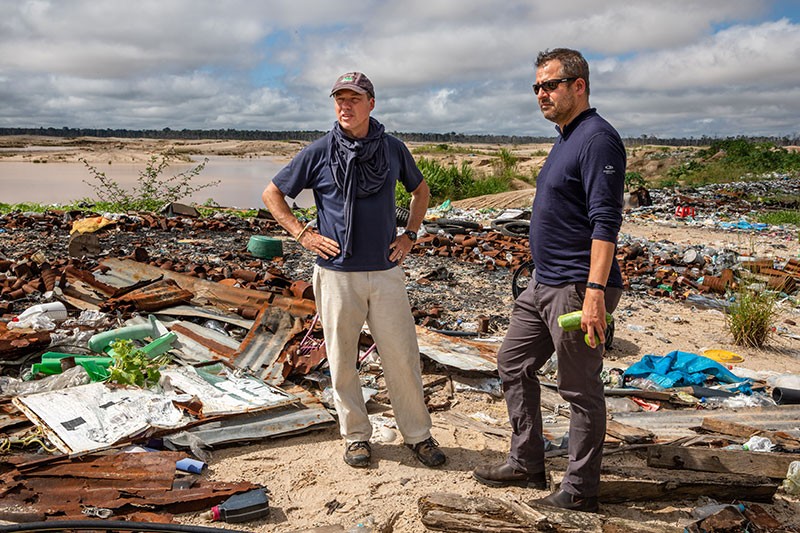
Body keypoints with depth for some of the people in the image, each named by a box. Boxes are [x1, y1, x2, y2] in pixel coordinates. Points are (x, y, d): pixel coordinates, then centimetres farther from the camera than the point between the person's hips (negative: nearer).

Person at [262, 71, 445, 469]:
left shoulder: (393, 149, 5)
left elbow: (420, 190, 23)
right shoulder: (318, 152, -1)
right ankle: (355, 435, 24)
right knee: (342, 360, 7)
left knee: (402, 357, 4)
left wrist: (410, 234, 11)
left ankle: (417, 434, 19)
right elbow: (272, 194, 8)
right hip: (337, 273, -1)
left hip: (386, 271, 1)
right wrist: (302, 234, -2)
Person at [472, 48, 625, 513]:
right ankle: (526, 465, 29)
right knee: (514, 365, 16)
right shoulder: (566, 139, 15)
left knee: (581, 390, 2)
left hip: (577, 290, -10)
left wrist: (594, 292, -28)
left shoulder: (598, 139, -15)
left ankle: (581, 492, 17)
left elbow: (606, 222, -23)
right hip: (543, 285, 10)